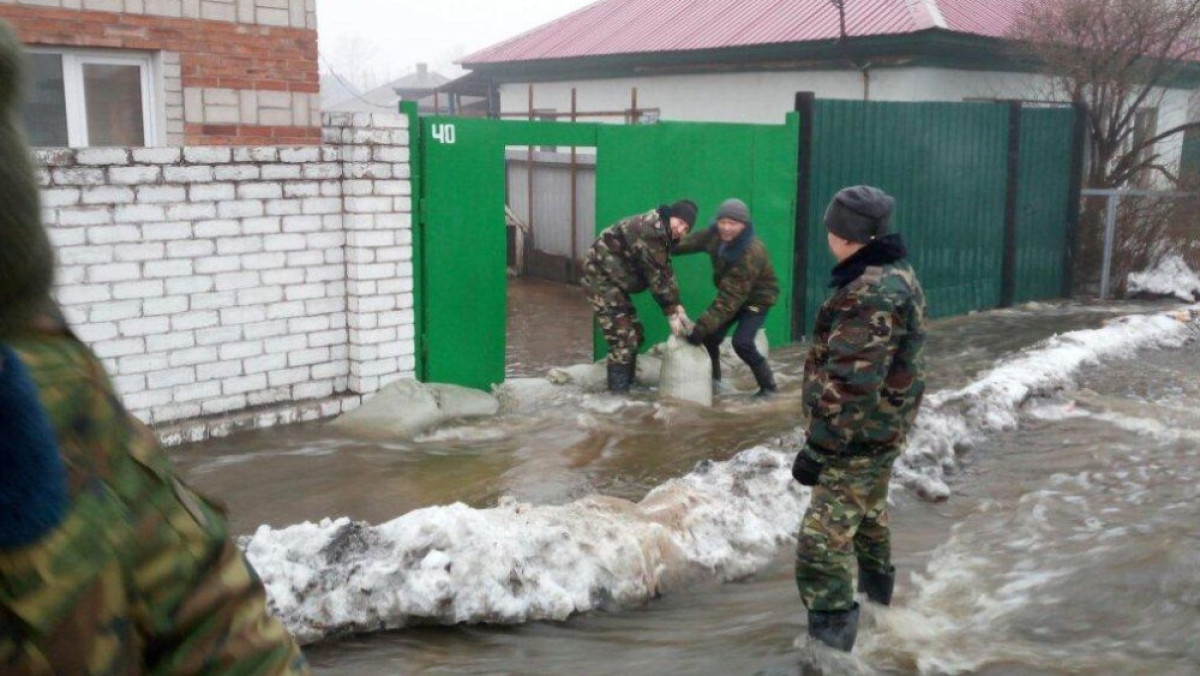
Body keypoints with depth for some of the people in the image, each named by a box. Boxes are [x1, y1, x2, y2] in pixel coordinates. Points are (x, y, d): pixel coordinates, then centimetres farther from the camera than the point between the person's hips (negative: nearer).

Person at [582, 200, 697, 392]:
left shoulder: (662, 233, 7)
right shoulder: (651, 231, -25)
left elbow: (666, 271, 6)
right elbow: (656, 275, -22)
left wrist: (677, 306, -3)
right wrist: (671, 313, -15)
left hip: (613, 279, 10)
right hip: (600, 277, -10)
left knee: (634, 333, 15)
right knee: (622, 337, -11)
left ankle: (627, 384, 27)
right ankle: (618, 392, -5)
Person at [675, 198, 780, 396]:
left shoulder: (752, 252, -38)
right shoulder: (715, 235, -17)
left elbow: (732, 296, -39)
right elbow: (692, 241, 2)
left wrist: (703, 325, -41)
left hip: (757, 297, -7)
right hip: (732, 293, 7)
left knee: (742, 342, -20)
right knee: (710, 335, -1)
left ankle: (768, 386, -1)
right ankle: (713, 377, 24)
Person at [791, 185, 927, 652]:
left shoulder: (870, 294, -27)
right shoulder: (894, 274, 8)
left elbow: (851, 384, -29)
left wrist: (819, 447, -25)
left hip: (859, 434, -11)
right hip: (881, 427, 11)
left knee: (822, 542, -11)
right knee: (867, 507, 31)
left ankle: (829, 644, -8)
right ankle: (876, 584, 54)